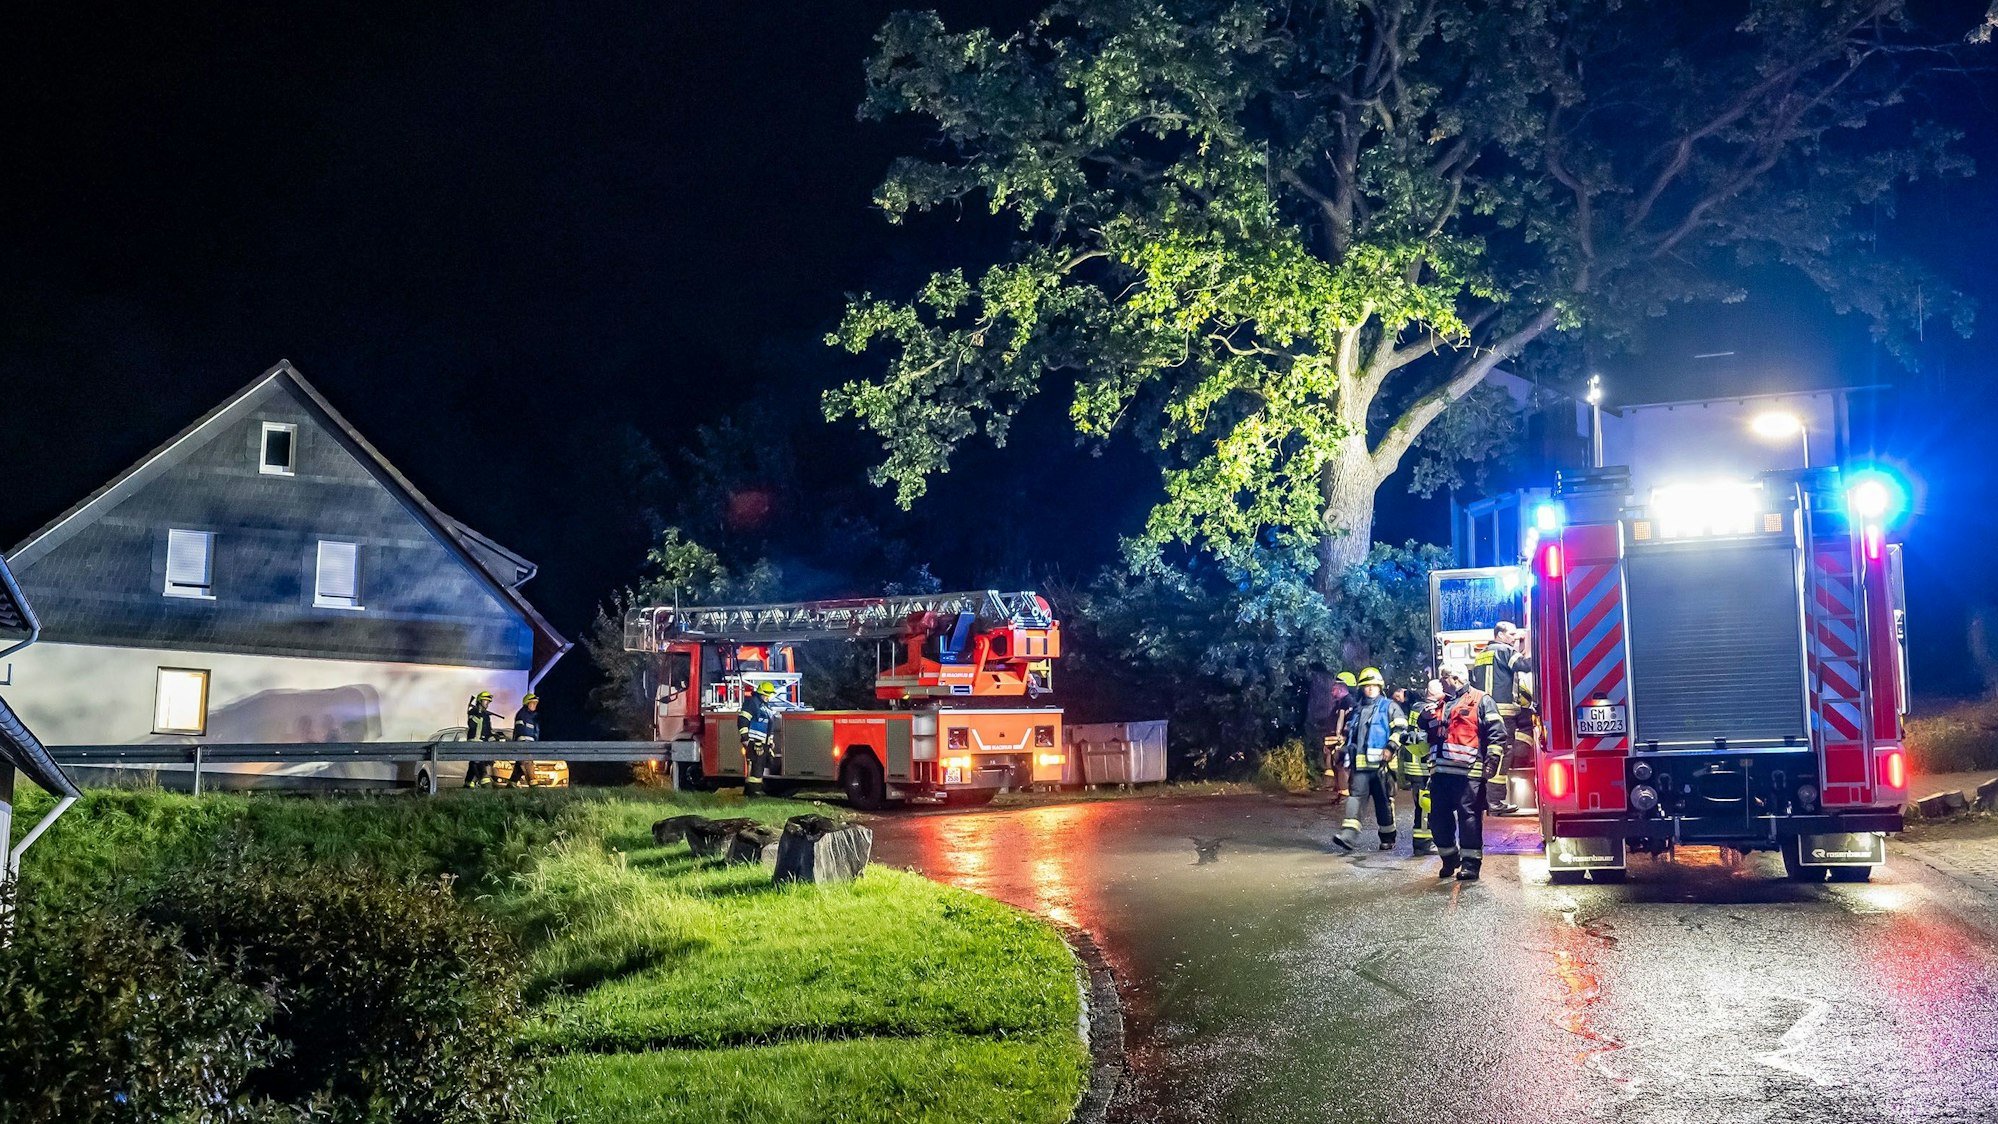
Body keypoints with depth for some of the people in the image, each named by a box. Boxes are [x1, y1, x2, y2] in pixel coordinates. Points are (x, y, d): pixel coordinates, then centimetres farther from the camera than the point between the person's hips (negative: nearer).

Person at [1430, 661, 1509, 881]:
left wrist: (1491, 760, -13)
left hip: (1468, 772, -7)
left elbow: (1497, 732, -7)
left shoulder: (1481, 701, 1)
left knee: (1469, 815, -6)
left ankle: (1471, 863, 0)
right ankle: (1449, 859, 25)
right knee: (1441, 817, 9)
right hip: (1441, 771, 7)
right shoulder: (1442, 704, 23)